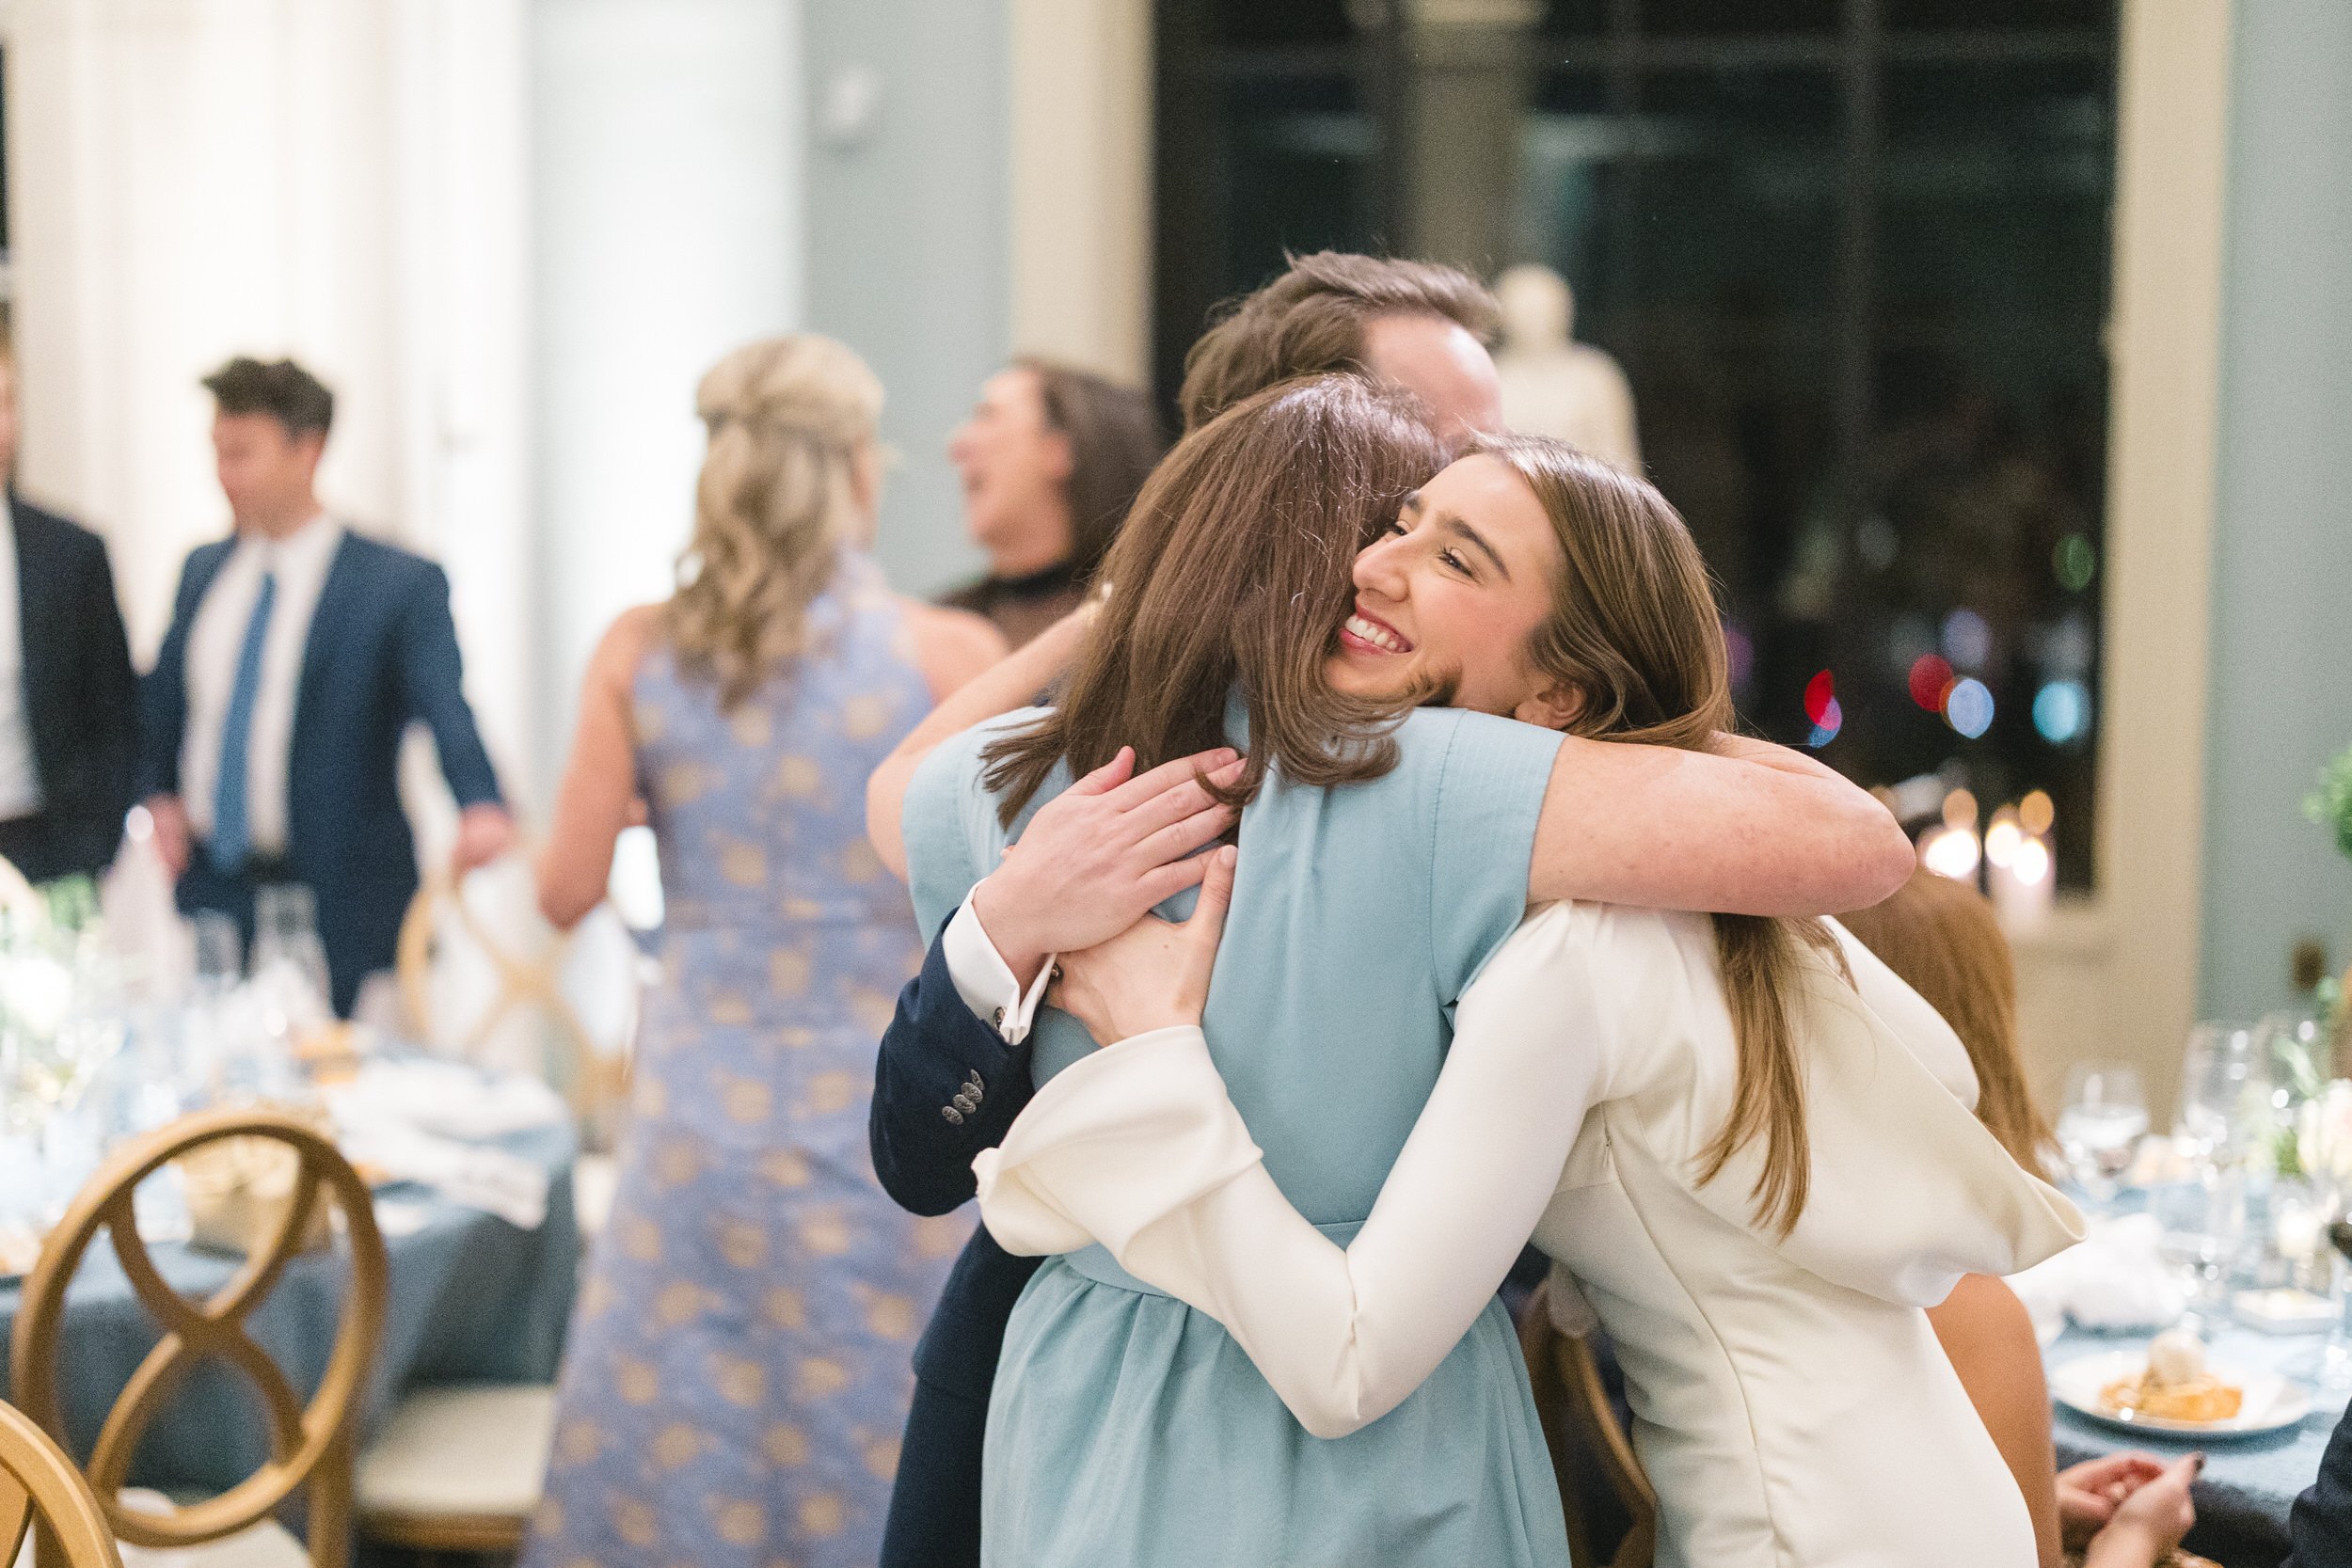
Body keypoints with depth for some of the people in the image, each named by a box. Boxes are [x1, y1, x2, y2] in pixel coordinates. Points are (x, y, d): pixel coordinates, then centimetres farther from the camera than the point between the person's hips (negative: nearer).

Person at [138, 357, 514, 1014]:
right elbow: (163, 694, 24)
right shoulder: (203, 569, 10)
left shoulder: (402, 585, -10)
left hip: (338, 909, -5)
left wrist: (481, 806, -42)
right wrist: (160, 793, 9)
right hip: (212, 892, 5)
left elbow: (448, 711, -23)